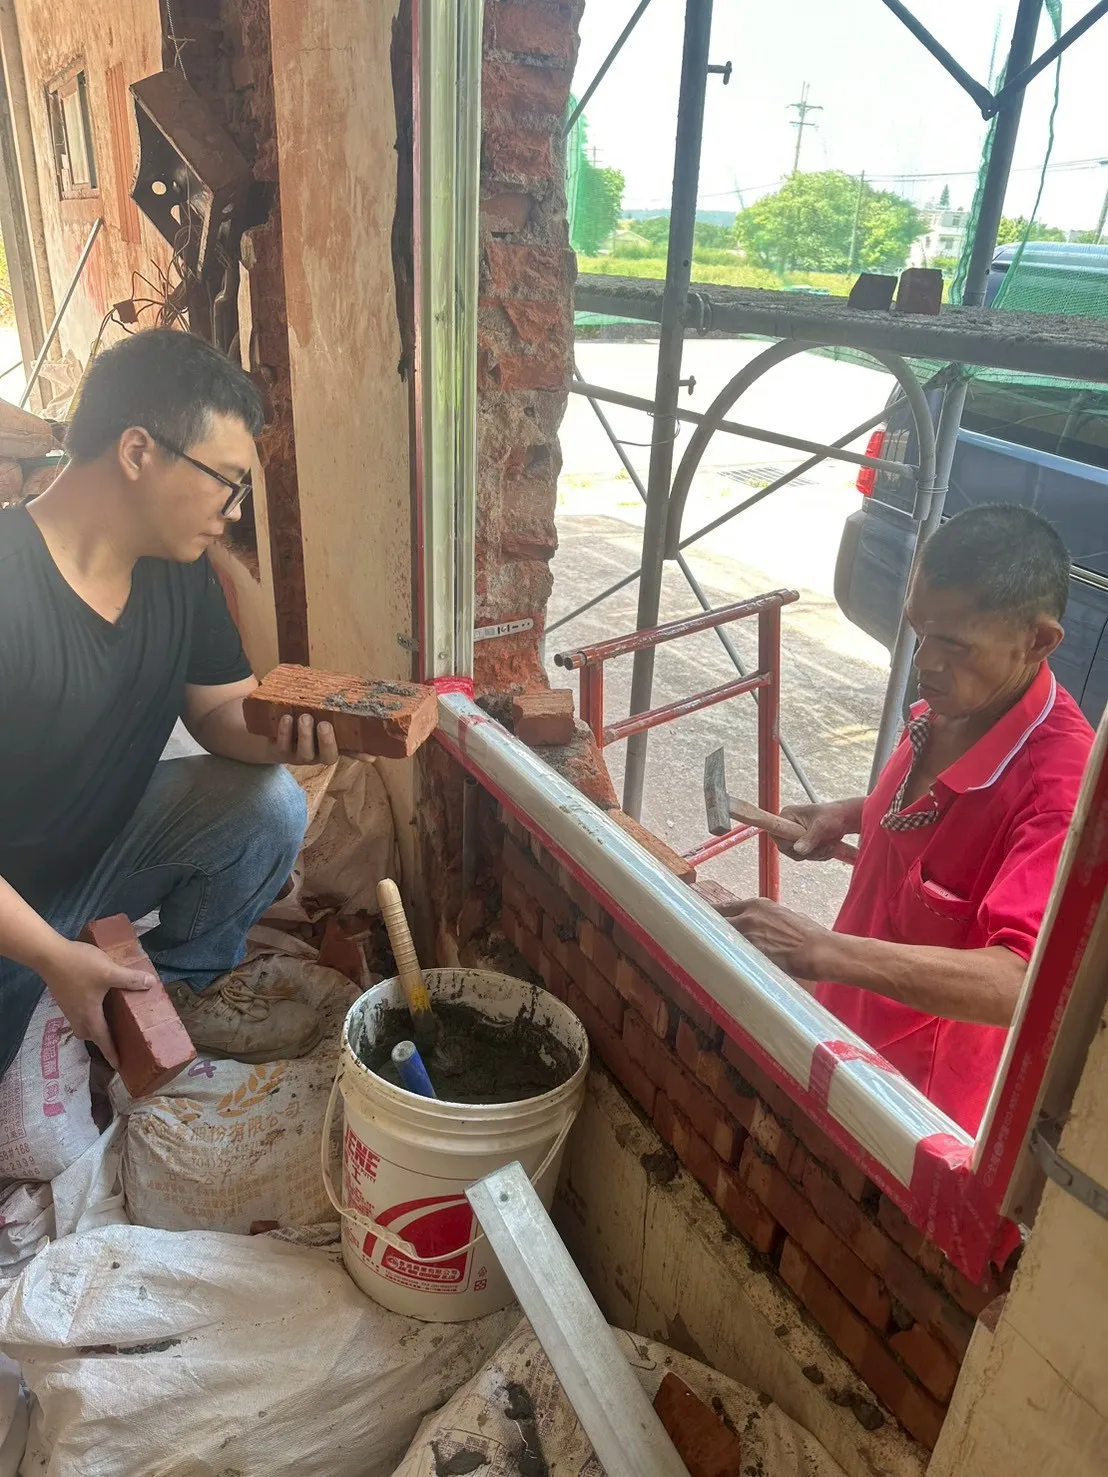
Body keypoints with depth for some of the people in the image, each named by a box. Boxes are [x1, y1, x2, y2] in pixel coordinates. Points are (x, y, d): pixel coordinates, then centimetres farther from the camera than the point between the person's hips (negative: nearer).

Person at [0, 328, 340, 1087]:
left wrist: (281, 735, -23)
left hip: (103, 847, 6)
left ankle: (187, 981, 7)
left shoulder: (180, 568, -8)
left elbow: (220, 709, 0)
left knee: (270, 805, -18)